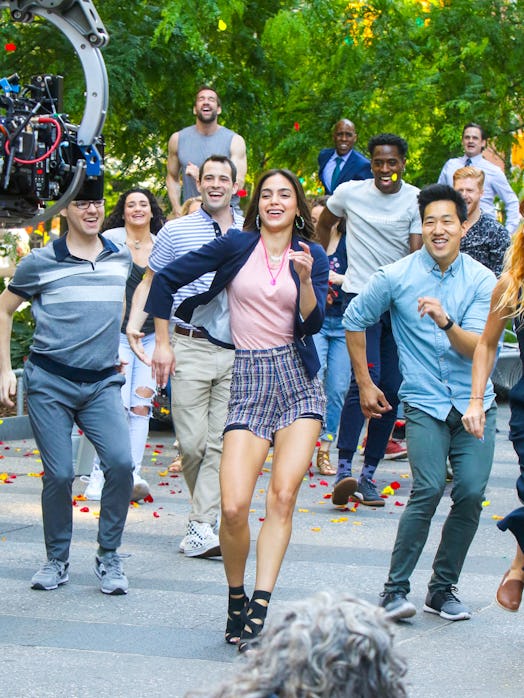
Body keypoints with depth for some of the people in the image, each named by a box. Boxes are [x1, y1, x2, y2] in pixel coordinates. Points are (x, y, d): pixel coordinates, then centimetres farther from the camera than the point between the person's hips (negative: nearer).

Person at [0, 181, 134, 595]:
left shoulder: (122, 258, 8)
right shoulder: (40, 263, -1)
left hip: (103, 382, 2)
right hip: (49, 382, -2)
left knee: (121, 463, -15)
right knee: (59, 475, -4)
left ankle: (108, 557, 0)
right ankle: (57, 561, 16)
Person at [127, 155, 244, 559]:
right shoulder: (176, 231, 5)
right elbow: (150, 282, 12)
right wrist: (133, 325, -1)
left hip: (238, 351, 1)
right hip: (191, 347, -1)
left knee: (222, 442, -4)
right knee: (192, 442, -2)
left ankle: (202, 527, -3)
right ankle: (208, 512, 21)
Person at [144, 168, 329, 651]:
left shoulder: (313, 256, 8)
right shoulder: (237, 245, 4)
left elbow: (312, 324, -1)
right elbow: (166, 279, 8)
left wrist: (305, 277, -16)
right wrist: (162, 342, 7)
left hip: (298, 379, 1)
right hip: (249, 379, -1)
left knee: (283, 495, -14)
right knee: (234, 507, -12)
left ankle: (259, 611, -13)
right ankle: (236, 599, 12)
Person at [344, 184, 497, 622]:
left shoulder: (481, 280, -2)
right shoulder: (396, 277, -3)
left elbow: (476, 348, -10)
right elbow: (355, 320, 11)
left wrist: (445, 321, -29)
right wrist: (364, 383, 12)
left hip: (474, 403, 2)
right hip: (424, 402, -2)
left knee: (471, 494, -5)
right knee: (429, 489, -17)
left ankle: (443, 589, 11)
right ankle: (395, 588, -6)